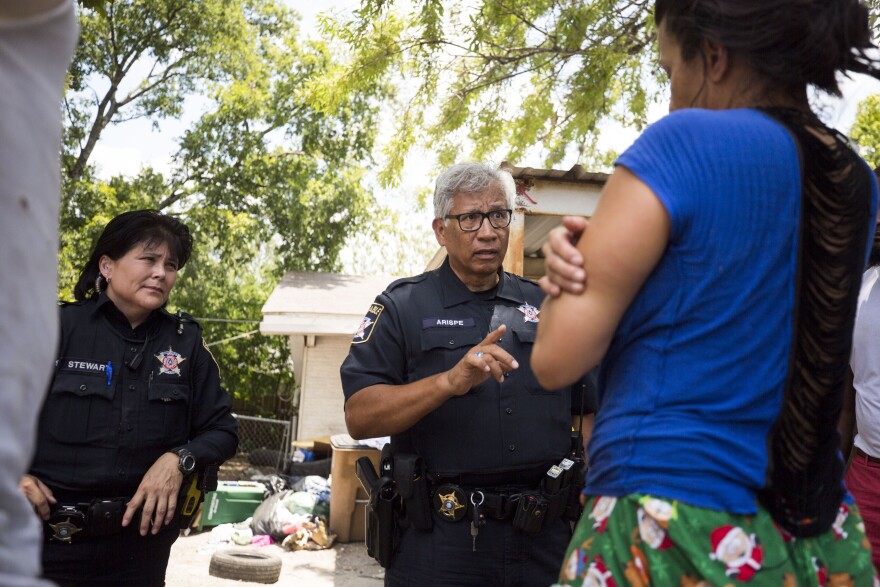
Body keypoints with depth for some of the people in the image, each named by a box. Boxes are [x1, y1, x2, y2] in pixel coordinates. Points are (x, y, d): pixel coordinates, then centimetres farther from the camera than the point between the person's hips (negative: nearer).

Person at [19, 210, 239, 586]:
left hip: (141, 541, 2)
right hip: (51, 537, -2)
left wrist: (180, 460, -14)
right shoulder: (59, 329, -6)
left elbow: (222, 431, 3)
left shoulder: (185, 342, 1)